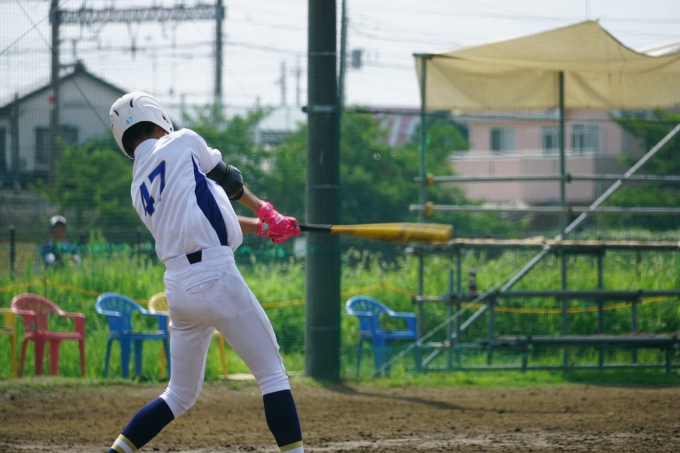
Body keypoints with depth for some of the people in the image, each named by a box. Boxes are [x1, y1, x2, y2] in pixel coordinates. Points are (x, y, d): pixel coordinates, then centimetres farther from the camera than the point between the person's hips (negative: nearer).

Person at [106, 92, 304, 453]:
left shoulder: (138, 190, 19)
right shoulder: (182, 142, 3)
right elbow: (229, 179, 17)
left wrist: (261, 227, 28)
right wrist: (263, 210, 35)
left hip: (177, 287, 7)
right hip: (215, 279, -7)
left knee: (181, 395, 17)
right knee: (272, 373, 1)